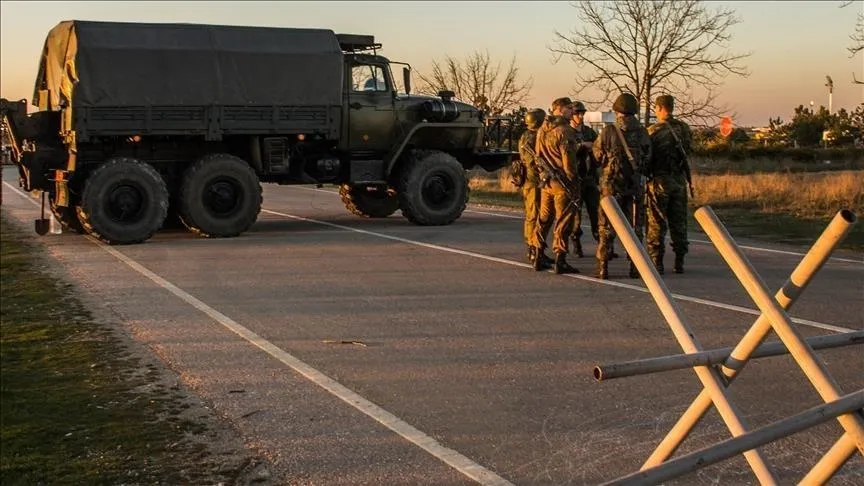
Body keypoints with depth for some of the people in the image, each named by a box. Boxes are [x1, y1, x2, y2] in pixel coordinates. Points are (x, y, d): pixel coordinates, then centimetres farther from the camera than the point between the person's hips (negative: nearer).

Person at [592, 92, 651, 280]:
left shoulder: (608, 132, -10)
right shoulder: (643, 133, -1)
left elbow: (598, 156, 0)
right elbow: (648, 159, 6)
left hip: (611, 184, -2)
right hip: (635, 186, 2)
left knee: (606, 228, 4)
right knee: (634, 227, 10)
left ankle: (603, 267, 2)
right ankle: (635, 267, 11)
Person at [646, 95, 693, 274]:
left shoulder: (653, 130, -13)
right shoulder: (684, 128, 3)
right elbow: (688, 150, 9)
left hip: (659, 180, -4)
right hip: (679, 180, 5)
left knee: (657, 223, 2)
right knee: (679, 222, 11)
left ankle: (656, 262, 1)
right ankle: (679, 262, 13)